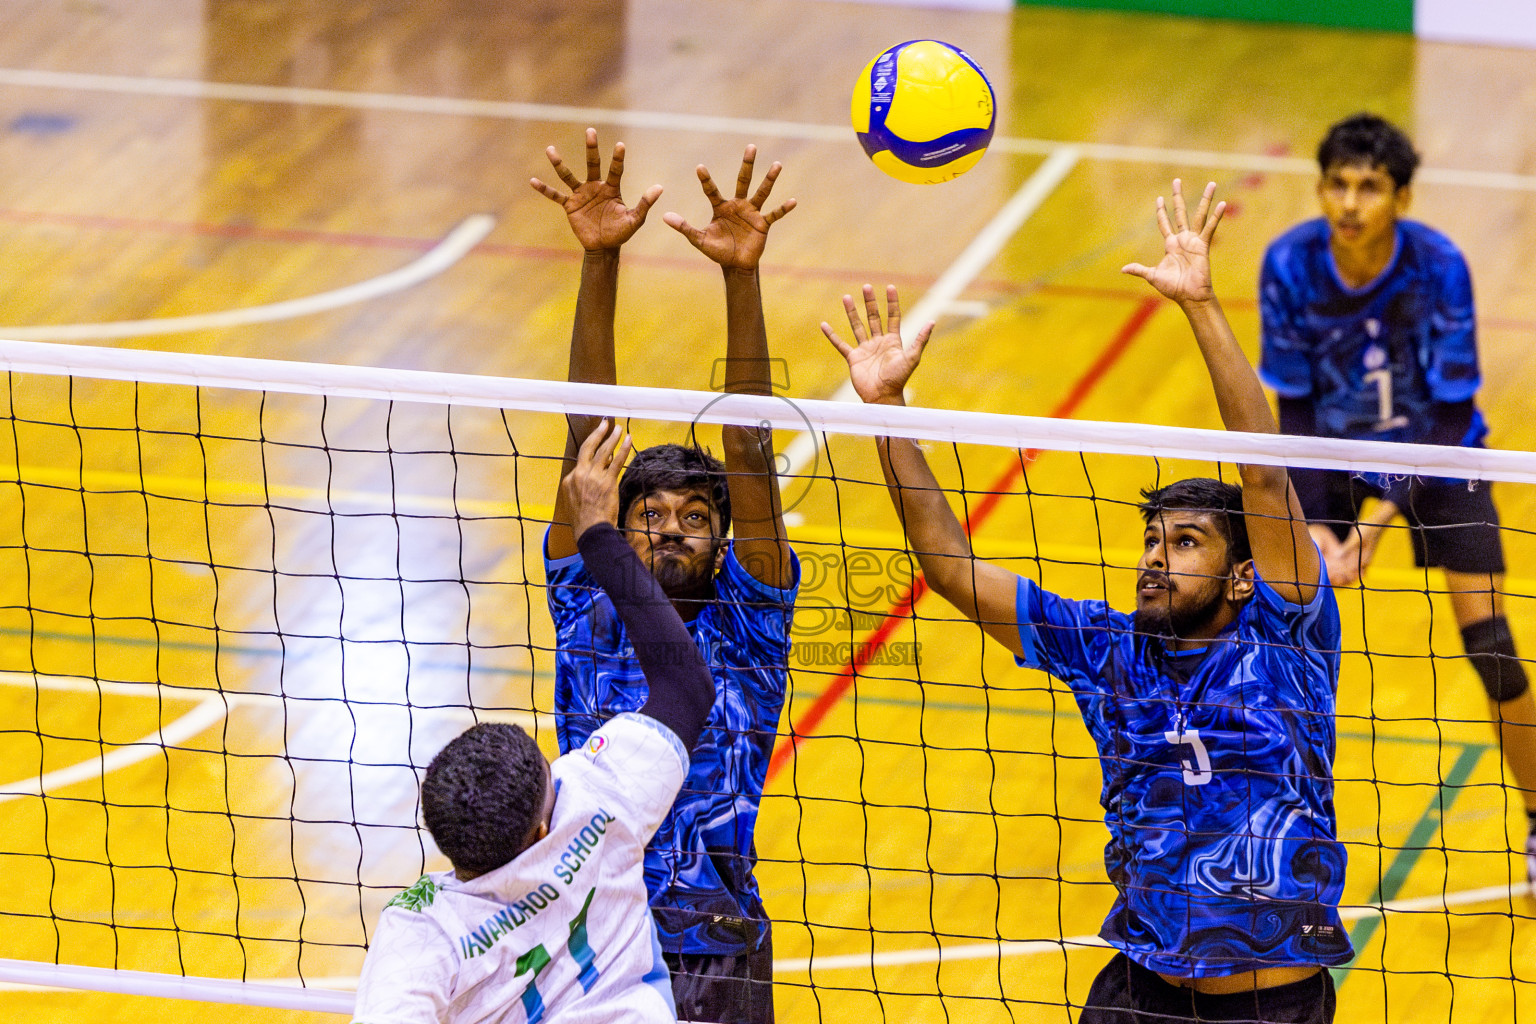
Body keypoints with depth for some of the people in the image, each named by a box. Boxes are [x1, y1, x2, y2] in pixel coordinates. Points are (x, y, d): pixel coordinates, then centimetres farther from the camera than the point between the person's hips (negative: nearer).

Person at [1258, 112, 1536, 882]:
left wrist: (1377, 520, -30)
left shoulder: (1439, 267, -27)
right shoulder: (1290, 264, -21)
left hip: (1435, 456, -2)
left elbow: (1451, 414, -23)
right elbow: (1294, 407, -12)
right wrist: (1312, 523, -21)